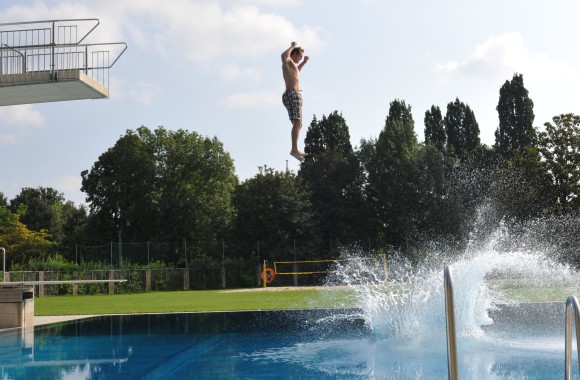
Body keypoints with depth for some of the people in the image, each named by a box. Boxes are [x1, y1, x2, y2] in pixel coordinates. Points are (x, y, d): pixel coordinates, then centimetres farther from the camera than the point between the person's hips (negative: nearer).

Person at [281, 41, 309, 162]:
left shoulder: (291, 64, 27)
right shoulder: (287, 61, -1)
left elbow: (296, 71, 51)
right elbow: (284, 55, -27)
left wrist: (304, 62, 39)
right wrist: (293, 47, -12)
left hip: (294, 95, 11)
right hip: (292, 94, -11)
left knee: (298, 124, 15)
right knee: (297, 123, -22)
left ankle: (296, 150, 17)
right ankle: (294, 149, -33)